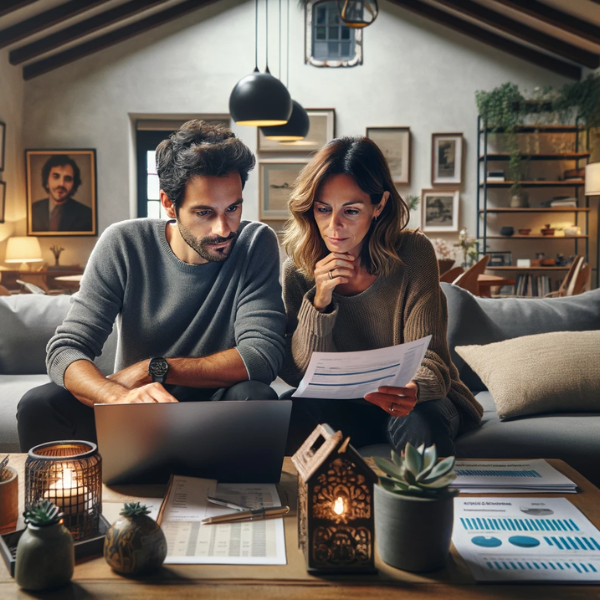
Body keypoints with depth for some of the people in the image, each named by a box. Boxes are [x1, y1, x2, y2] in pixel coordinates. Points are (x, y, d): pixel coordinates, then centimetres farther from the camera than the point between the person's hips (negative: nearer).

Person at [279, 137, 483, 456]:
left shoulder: (412, 253, -13)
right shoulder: (297, 271, -7)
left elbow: (429, 359, -17)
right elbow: (298, 374, -9)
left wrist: (411, 391, -42)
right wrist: (320, 302, -24)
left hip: (415, 402, -1)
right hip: (341, 407, 1)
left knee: (420, 420, -35)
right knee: (291, 412, -29)